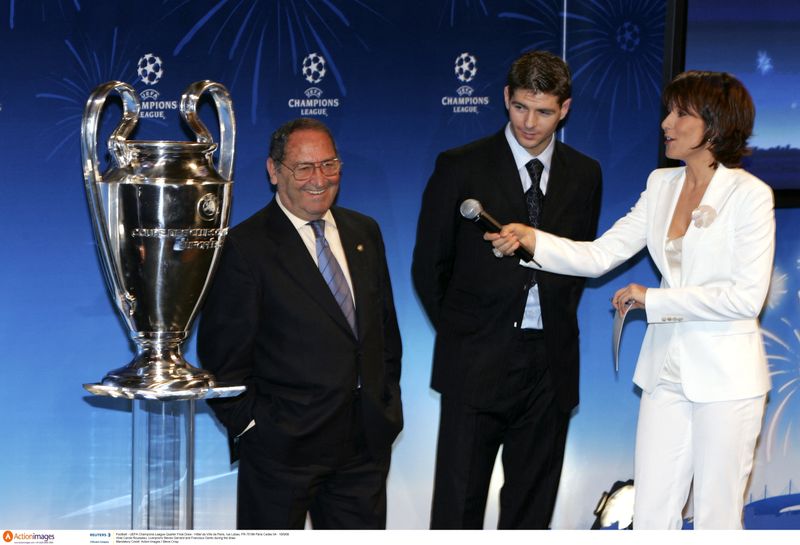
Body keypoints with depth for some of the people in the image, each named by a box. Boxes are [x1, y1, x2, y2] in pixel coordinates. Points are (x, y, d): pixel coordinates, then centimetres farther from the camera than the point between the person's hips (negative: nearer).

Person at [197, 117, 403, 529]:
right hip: (283, 445, -5)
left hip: (366, 442, 5)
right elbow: (221, 353, -9)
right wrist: (250, 423, -10)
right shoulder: (245, 247, -10)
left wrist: (388, 401, 11)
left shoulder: (364, 232, 10)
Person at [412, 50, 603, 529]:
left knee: (533, 503, 11)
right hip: (477, 363, -3)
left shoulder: (585, 174, 7)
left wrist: (558, 322, 8)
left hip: (550, 363, 3)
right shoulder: (461, 167, -3)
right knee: (459, 503, 0)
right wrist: (460, 333, 4)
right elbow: (429, 264, 2)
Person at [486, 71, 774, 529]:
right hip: (667, 369, 6)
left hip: (726, 375, -6)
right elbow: (601, 255, 4)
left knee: (717, 518, 4)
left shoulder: (749, 194, -10)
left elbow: (747, 297, -17)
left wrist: (653, 298, -15)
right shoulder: (662, 185, 9)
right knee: (650, 516, 8)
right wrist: (530, 239, -11)